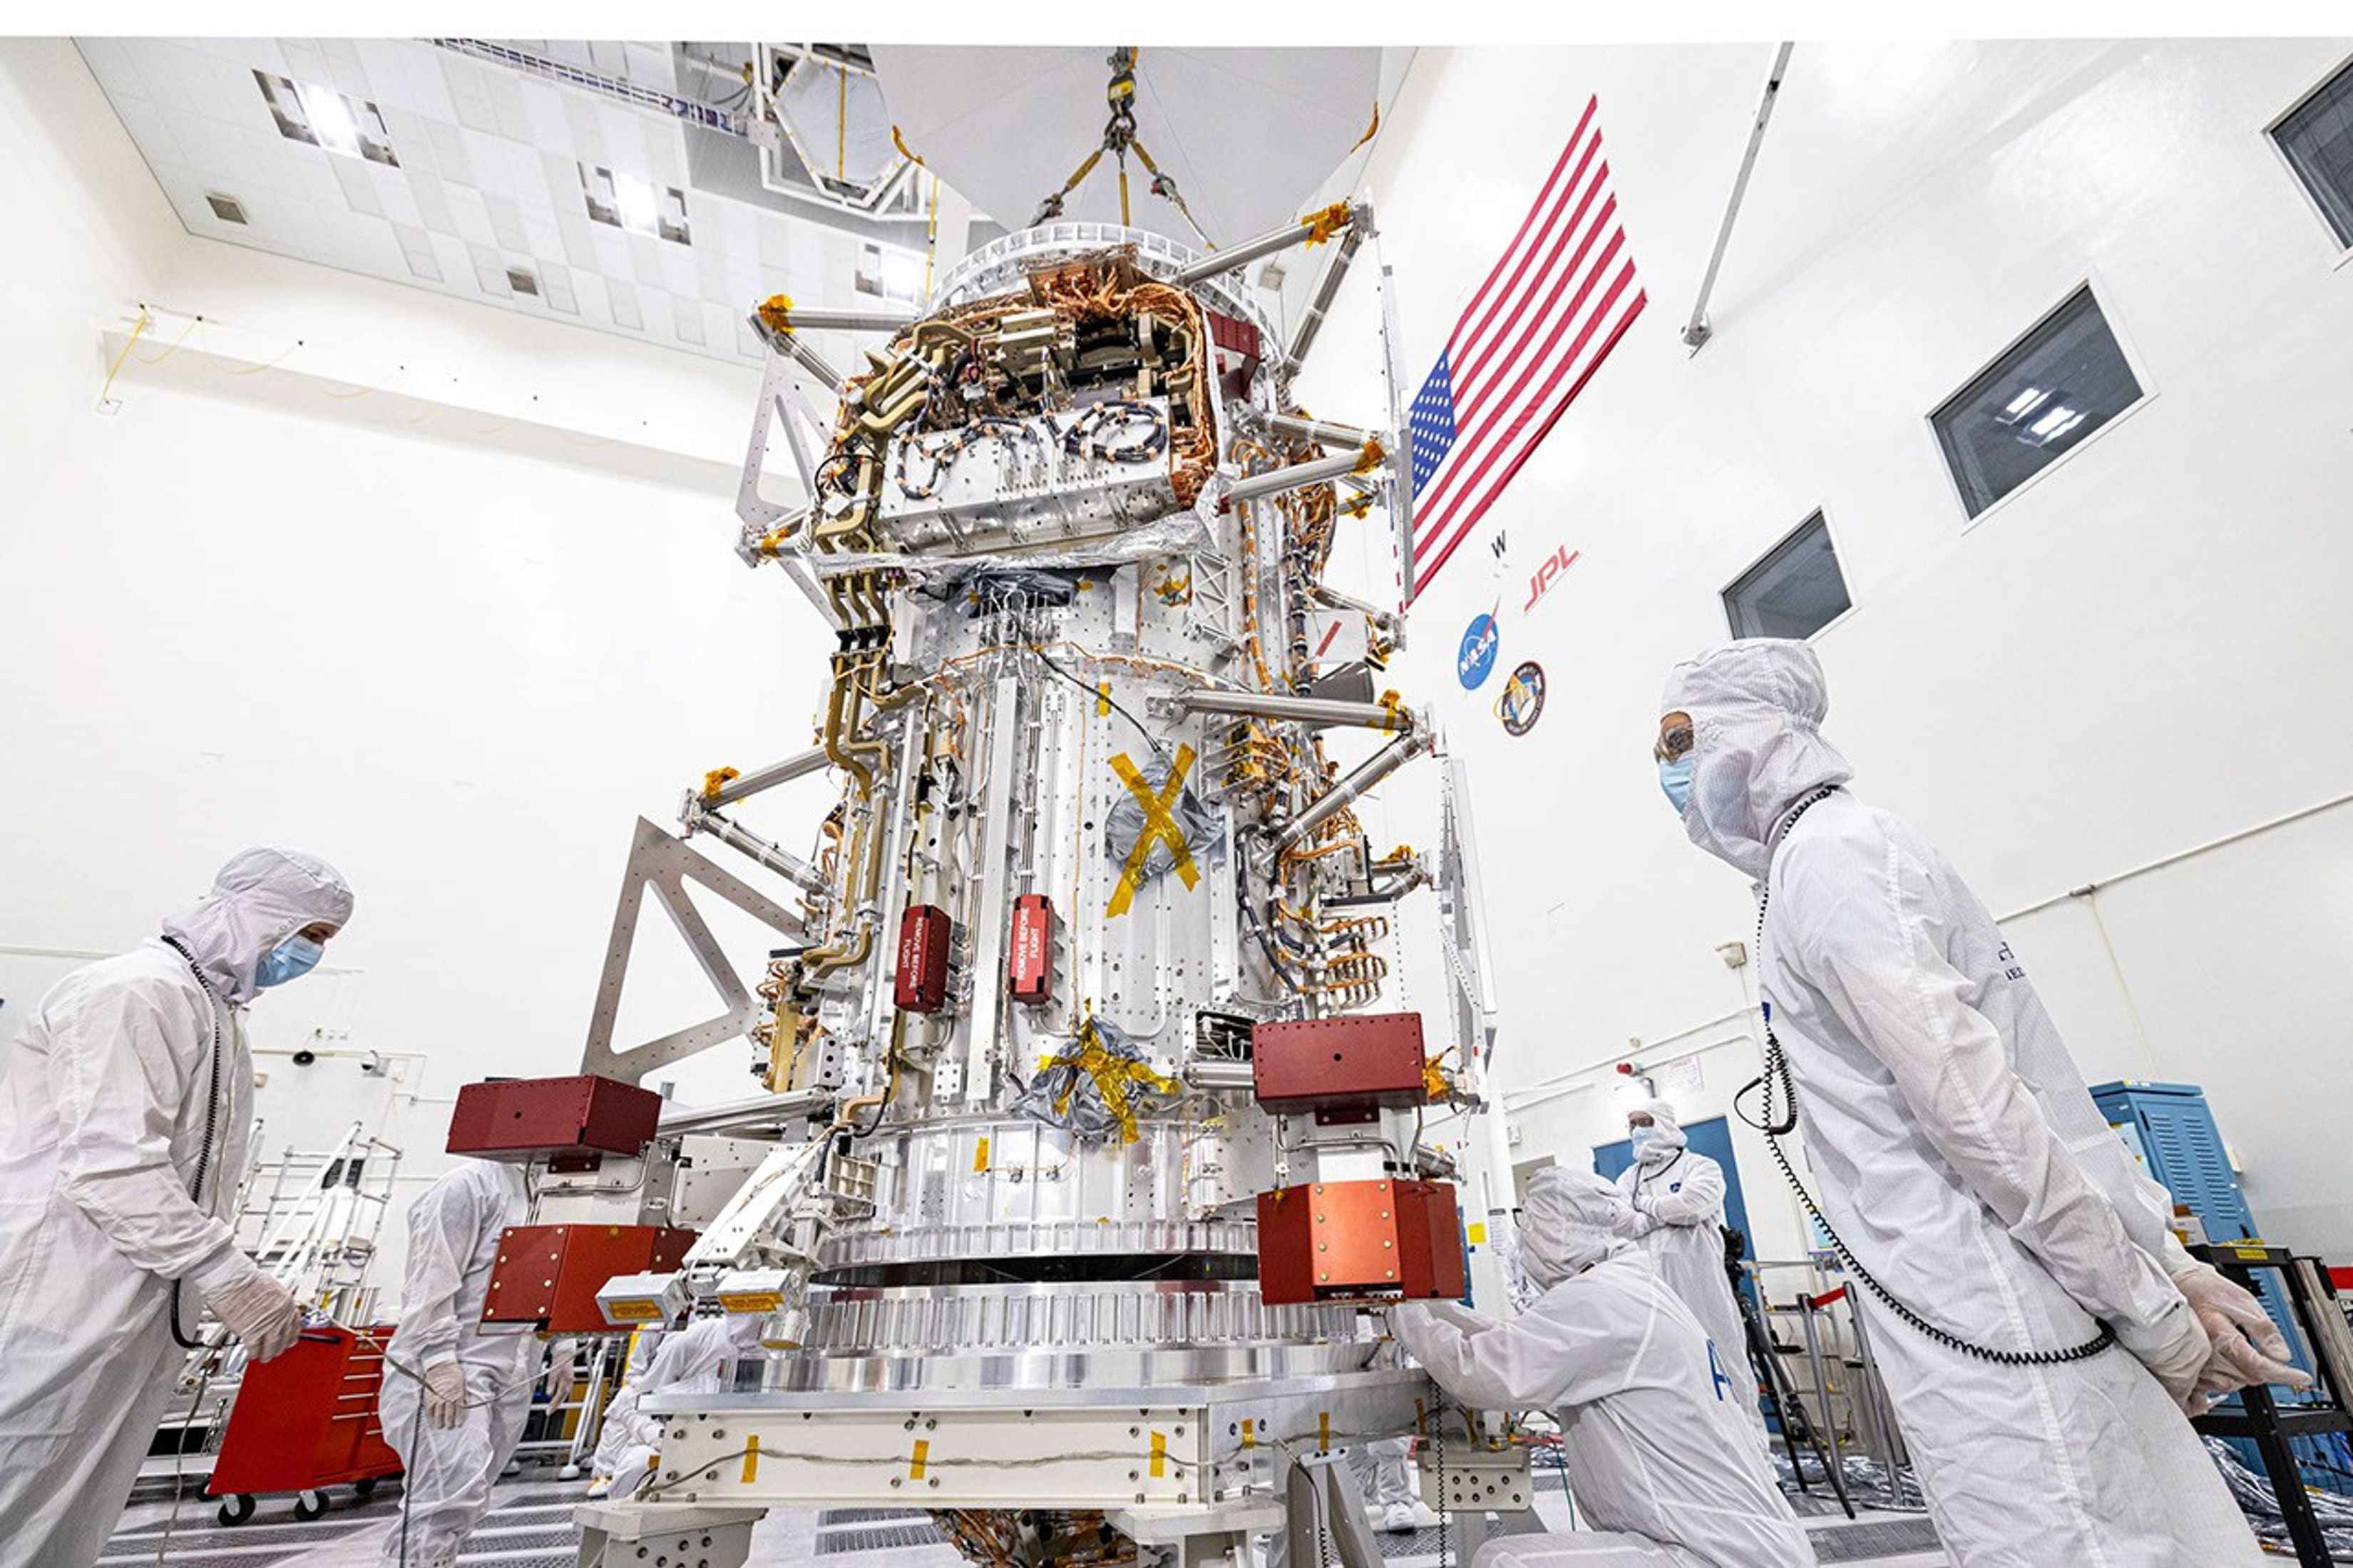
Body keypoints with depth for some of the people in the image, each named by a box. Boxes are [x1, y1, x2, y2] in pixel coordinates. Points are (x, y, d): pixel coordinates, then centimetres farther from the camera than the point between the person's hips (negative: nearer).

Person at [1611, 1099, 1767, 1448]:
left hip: (1700, 1286, -3)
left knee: (1723, 1360, 0)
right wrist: (1665, 1215, -9)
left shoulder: (1700, 1167, 6)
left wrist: (1646, 1206, -1)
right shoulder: (1628, 1179, 18)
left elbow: (1692, 1205, -14)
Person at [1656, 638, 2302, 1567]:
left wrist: (2156, 1312, -11)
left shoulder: (1825, 854, -13)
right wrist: (2167, 1266, 16)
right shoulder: (1850, 848, 18)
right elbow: (2028, 1093, 17)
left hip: (1977, 1325, -9)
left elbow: (1974, 1099, -19)